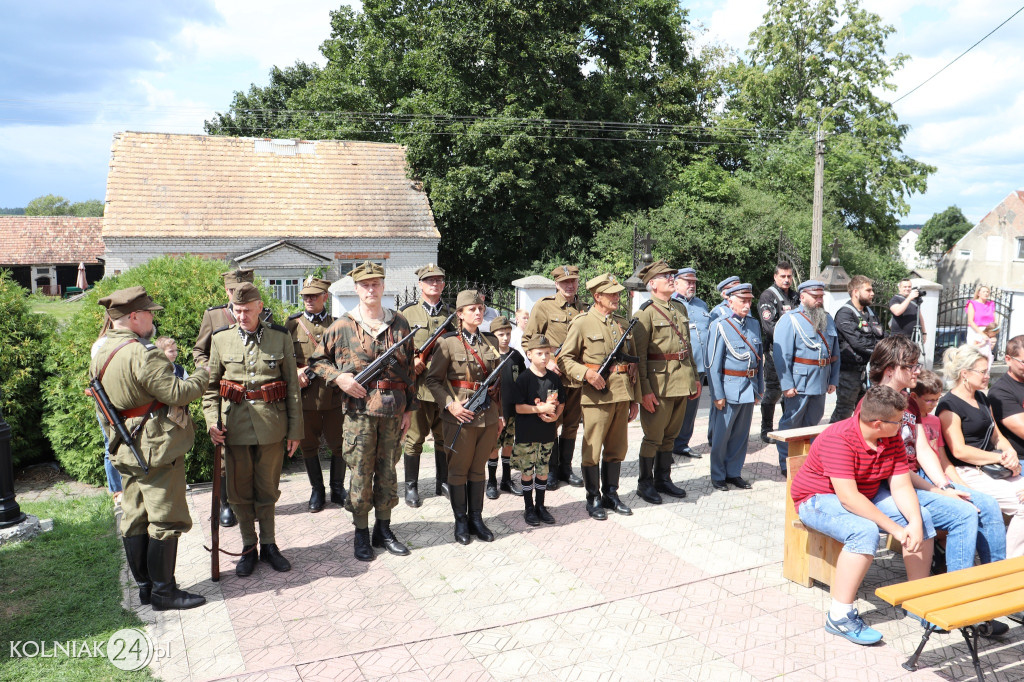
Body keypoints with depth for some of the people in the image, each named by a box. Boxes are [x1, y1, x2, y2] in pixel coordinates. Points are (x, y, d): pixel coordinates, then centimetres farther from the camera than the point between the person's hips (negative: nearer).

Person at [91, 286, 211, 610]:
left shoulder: (100, 353, 9)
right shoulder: (141, 355, -22)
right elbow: (176, 393, -24)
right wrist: (202, 376, -7)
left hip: (126, 449, 10)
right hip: (157, 448, -10)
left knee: (135, 518, 15)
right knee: (165, 520, 0)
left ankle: (144, 586, 25)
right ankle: (163, 591, 7)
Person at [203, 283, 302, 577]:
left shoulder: (280, 337, 0)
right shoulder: (221, 339, 2)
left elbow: (292, 386, 2)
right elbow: (210, 386, 8)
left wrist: (295, 430, 1)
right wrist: (212, 422, -6)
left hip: (271, 425, -1)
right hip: (235, 425, 1)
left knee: (267, 489, 9)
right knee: (240, 491, 9)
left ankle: (268, 544, 26)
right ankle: (248, 547, 25)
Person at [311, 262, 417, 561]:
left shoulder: (399, 324, 5)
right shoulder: (342, 326, -1)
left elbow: (409, 368, 9)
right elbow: (318, 360, 8)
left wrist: (409, 409, 7)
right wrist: (338, 377, -12)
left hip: (394, 410, 2)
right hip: (359, 409, -2)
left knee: (388, 471, 11)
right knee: (361, 473, 4)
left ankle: (383, 530, 25)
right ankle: (361, 533, 18)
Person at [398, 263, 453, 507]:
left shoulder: (452, 314, 12)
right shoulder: (406, 312, 2)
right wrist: (410, 361, -14)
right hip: (417, 385, -3)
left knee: (445, 437, 11)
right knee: (414, 438, 3)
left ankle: (443, 482, 26)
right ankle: (411, 487, 16)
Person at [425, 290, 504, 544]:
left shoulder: (491, 341, 9)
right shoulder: (448, 342, -6)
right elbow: (433, 379, -5)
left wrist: (501, 413, 13)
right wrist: (450, 404, -17)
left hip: (488, 416, 4)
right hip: (461, 417, -4)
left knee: (478, 469, 13)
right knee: (459, 470, 7)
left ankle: (476, 518, 24)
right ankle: (461, 521, 20)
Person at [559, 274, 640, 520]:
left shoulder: (623, 324, 13)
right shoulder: (582, 324, -4)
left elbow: (634, 360, 17)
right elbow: (566, 359, -3)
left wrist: (634, 398, 15)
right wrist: (586, 373, -21)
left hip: (622, 395, 5)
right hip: (596, 396, -5)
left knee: (617, 449, 12)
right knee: (592, 451, 2)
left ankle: (611, 494, 27)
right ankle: (593, 499, 16)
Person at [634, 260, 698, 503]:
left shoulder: (680, 310, 15)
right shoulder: (645, 312, -9)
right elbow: (639, 354, -13)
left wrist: (695, 377, 17)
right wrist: (644, 390, -18)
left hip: (681, 381, 7)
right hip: (659, 383, -7)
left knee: (671, 435, 14)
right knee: (653, 436, 1)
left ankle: (663, 479, 26)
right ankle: (645, 483, 15)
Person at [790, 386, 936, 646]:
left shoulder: (893, 438, -5)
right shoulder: (838, 438, -30)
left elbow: (901, 486, -7)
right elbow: (848, 497, -35)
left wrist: (915, 523, -25)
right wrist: (894, 528, -33)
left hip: (867, 495, 8)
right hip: (818, 499, -8)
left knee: (922, 517, -4)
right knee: (865, 531, -34)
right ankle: (839, 617, -27)